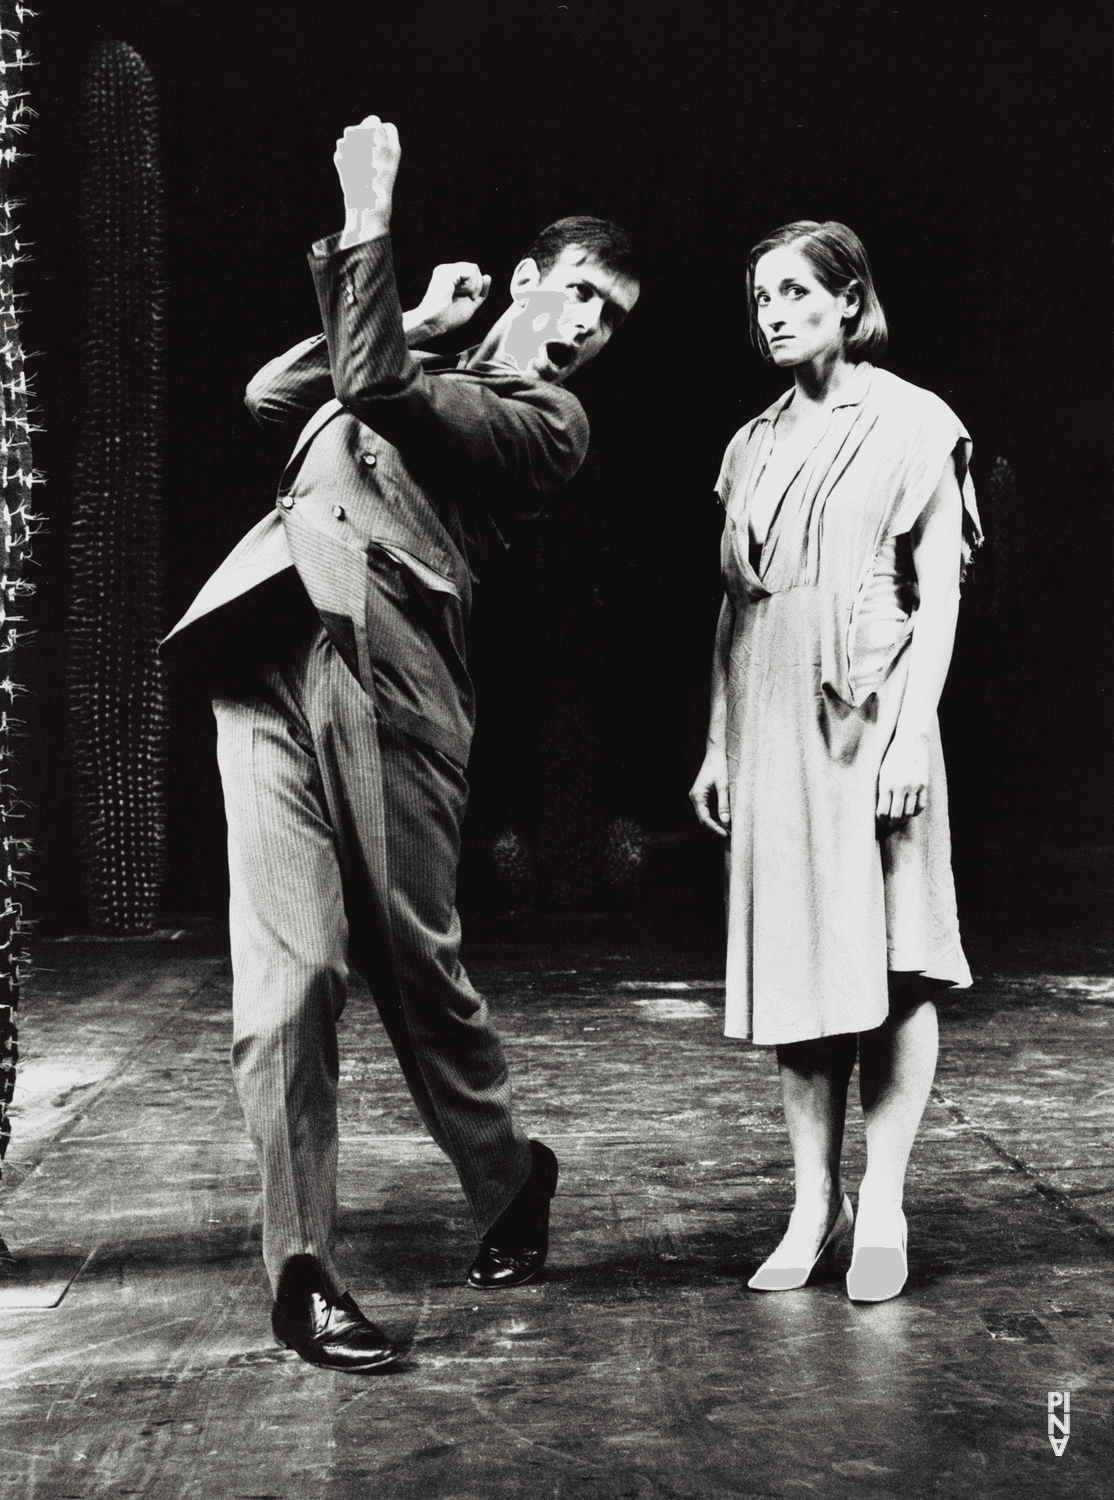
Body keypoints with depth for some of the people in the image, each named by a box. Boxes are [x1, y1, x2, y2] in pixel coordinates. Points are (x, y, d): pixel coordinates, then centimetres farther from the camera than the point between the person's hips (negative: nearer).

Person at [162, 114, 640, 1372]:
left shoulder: (551, 418, 6)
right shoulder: (439, 372, 28)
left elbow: (375, 389, -8)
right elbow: (268, 395, 25)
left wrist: (367, 225, -3)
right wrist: (408, 321, 19)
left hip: (391, 678, -4)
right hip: (269, 654, 5)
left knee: (415, 959, 2)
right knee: (289, 969, -4)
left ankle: (505, 1179, 29)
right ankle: (299, 1269, 3)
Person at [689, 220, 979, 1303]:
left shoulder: (912, 424, 2)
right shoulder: (752, 447, 16)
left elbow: (939, 592, -3)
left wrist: (914, 729, -12)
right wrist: (718, 744, 11)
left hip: (869, 721, -5)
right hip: (769, 726, 5)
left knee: (889, 962, -4)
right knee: (791, 962, 4)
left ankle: (881, 1210, 4)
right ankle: (814, 1206, 11)